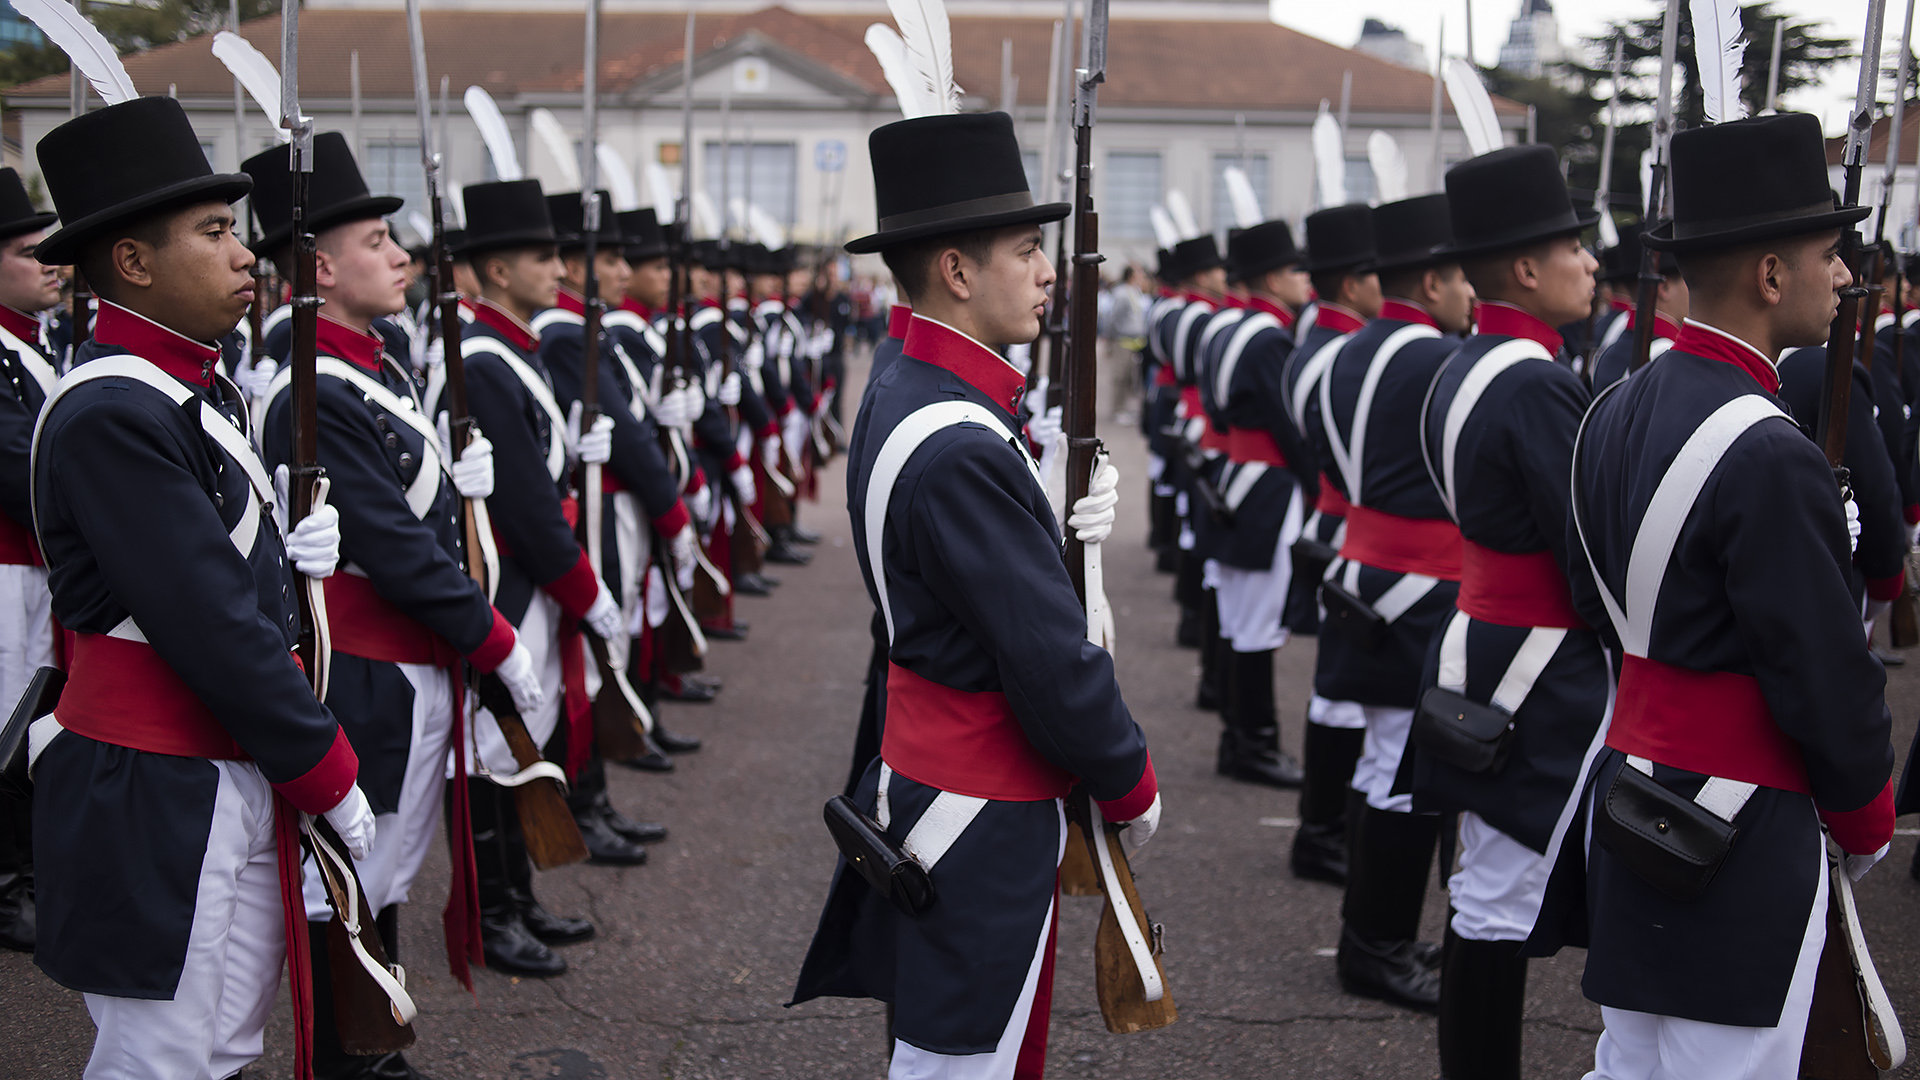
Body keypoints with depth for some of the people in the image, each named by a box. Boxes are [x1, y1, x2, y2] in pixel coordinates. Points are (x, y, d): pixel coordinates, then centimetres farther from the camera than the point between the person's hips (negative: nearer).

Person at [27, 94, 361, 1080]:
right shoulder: (113, 415, -19)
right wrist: (329, 773, -14)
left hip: (240, 780, 10)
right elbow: (207, 626, -21)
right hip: (156, 808, -10)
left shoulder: (197, 388, 12)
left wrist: (291, 557, -2)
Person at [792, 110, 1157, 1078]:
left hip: (918, 773, 10)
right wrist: (1132, 787, -7)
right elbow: (1053, 662, -22)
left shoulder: (899, 395, 6)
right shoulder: (962, 448, -26)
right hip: (985, 817, -10)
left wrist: (1072, 516, -8)